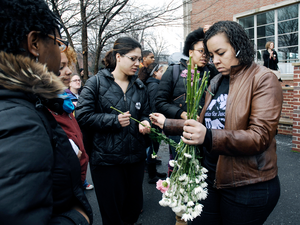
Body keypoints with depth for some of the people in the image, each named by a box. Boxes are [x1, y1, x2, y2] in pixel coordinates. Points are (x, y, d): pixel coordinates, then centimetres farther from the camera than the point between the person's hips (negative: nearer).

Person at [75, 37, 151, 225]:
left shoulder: (140, 86, 9)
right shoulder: (97, 82, -6)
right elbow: (82, 115, -11)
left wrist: (145, 123, -7)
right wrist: (114, 120, -17)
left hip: (135, 157, 5)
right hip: (106, 158, -4)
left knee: (133, 209, 18)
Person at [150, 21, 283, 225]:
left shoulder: (263, 79, -12)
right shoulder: (216, 82, 10)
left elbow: (260, 136, -21)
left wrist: (209, 137, -35)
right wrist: (168, 124, 14)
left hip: (247, 186, -6)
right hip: (211, 178, 6)